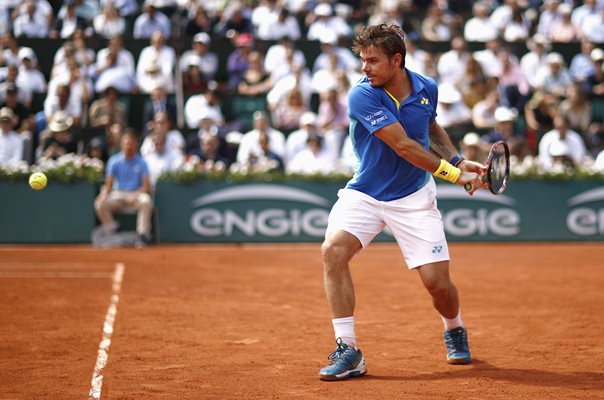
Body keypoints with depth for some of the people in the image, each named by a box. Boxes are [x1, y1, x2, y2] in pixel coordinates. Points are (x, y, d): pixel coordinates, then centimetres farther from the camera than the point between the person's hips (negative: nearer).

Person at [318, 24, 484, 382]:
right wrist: (453, 173, -23)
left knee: (437, 281, -6)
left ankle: (454, 330, 31)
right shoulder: (362, 96, -19)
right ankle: (348, 352, -20)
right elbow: (403, 146, -23)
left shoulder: (427, 89, -4)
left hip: (413, 197, 2)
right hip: (365, 194, -2)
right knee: (334, 250, -27)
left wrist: (458, 159, 3)